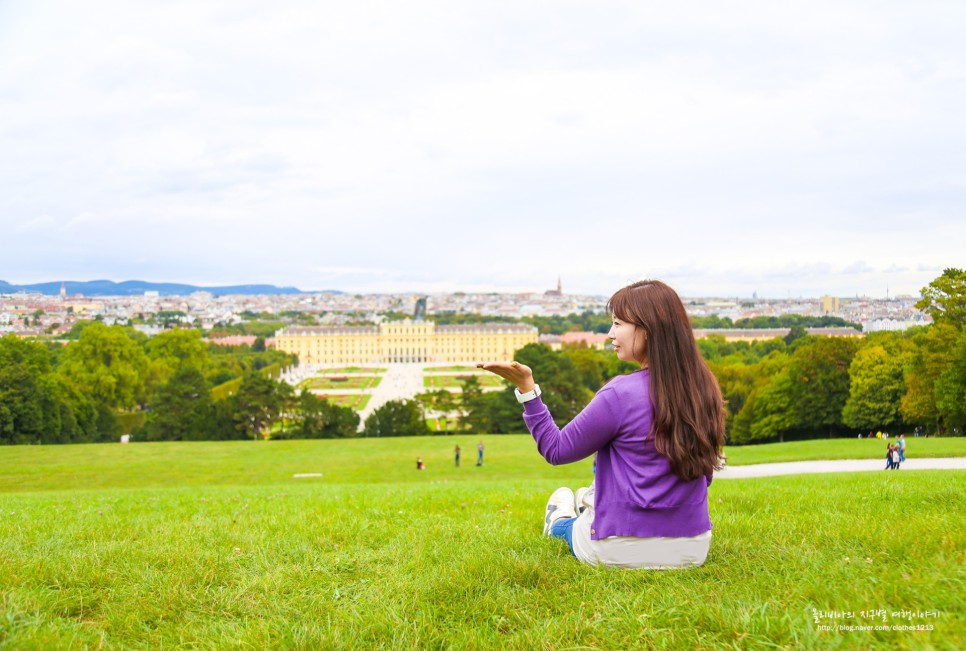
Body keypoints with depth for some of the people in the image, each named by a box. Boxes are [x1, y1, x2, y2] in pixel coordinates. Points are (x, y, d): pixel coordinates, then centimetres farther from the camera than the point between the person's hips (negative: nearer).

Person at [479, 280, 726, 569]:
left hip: (625, 550, -5)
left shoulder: (621, 394, -21)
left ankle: (561, 523, 56)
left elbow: (557, 450, -11)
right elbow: (704, 475, 8)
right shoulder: (703, 388, -4)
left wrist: (526, 387, -14)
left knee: (560, 498, 30)